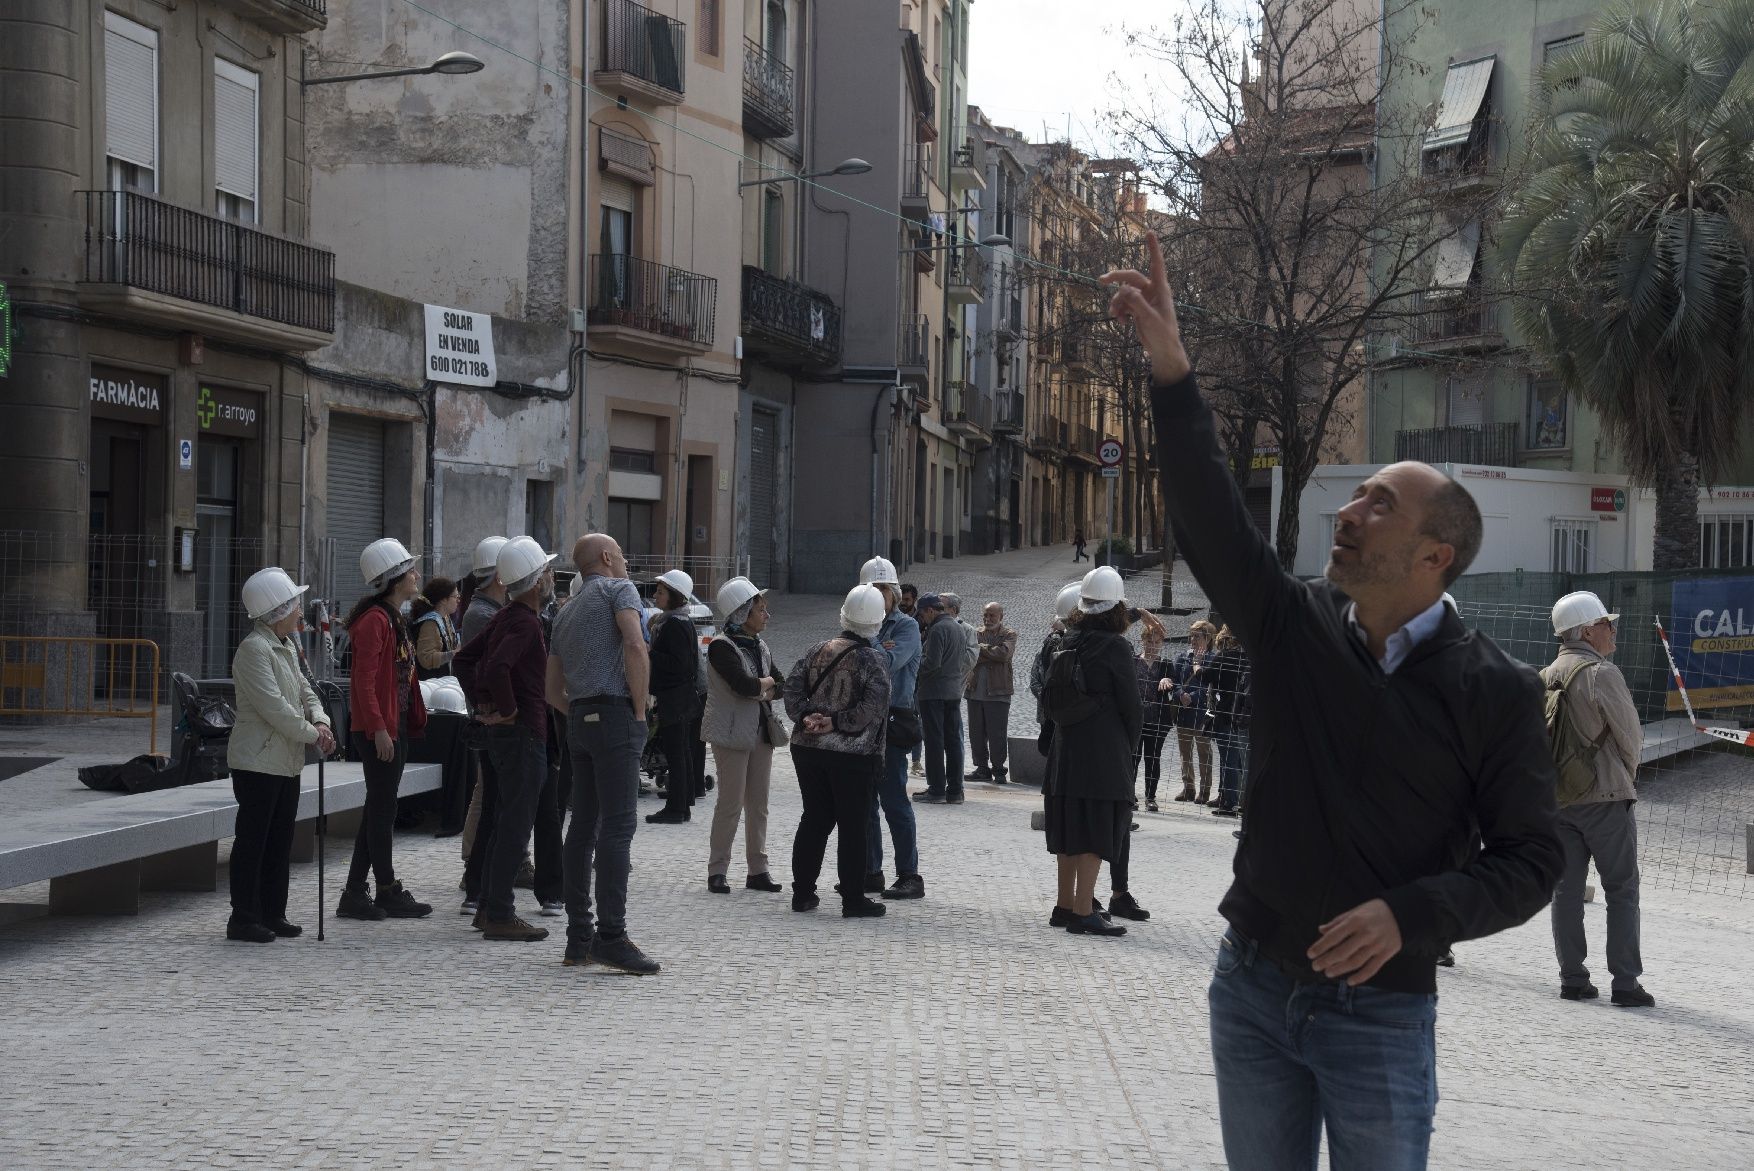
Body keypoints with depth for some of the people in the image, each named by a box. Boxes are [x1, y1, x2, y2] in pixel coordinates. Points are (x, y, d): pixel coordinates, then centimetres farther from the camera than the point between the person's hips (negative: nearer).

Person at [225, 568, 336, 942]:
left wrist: (320, 720, -3)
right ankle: (244, 919, 1)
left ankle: (272, 915, 20)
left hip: (286, 762, 10)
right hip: (258, 760, -10)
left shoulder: (286, 646, 14)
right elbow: (274, 707, -22)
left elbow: (304, 690, 17)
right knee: (252, 841, -4)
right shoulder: (254, 649, -16)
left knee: (280, 841, 13)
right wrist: (313, 734, -15)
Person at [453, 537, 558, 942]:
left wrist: (481, 703, 13)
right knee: (516, 824, -6)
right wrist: (508, 709, -20)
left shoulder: (507, 616, 12)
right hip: (524, 732, -10)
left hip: (504, 731, 10)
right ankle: (500, 916, -4)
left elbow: (464, 658, 19)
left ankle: (489, 907, 22)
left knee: (507, 821, 16)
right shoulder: (526, 623, -18)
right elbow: (497, 666, -33)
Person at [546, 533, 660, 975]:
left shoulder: (565, 613, 23)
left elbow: (553, 691, 22)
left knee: (583, 826, 9)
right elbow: (635, 647, -16)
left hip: (578, 721, 8)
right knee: (617, 826, -11)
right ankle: (611, 936, -17)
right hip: (614, 715, -8)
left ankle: (579, 938, 11)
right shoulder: (618, 589, 1)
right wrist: (640, 710, -10)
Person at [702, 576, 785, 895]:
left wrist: (762, 690, -11)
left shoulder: (760, 646, 14)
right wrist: (766, 683, -5)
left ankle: (757, 869, 14)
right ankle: (717, 870, 3)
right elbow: (743, 684, -25)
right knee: (730, 803, -5)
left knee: (758, 804, 9)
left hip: (762, 732, 7)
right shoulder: (721, 646, -12)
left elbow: (780, 685, 9)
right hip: (733, 733, -7)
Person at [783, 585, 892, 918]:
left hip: (808, 749, 5)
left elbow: (792, 685, 0)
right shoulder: (873, 659, -9)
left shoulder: (818, 650, 7)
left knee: (814, 819, 14)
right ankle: (853, 900, 4)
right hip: (852, 753, -5)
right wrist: (837, 723, -14)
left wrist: (805, 717, -8)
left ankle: (802, 893, 18)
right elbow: (874, 704, -19)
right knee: (852, 825, 1)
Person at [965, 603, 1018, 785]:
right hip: (975, 692, 4)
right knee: (976, 734, 7)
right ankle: (982, 768, 16)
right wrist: (991, 654, -12)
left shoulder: (1009, 635, 4)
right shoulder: (976, 634, 16)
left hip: (997, 693, -4)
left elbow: (1004, 653, -15)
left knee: (997, 734, -4)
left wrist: (982, 649, -7)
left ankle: (998, 770, 4)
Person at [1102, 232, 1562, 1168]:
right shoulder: (1295, 624, 0)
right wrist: (1169, 369, -23)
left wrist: (1409, 915, -21)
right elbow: (1208, 518, -12)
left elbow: (1529, 859, -6)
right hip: (1251, 987, 4)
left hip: (1380, 1012, -3)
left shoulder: (1495, 690, -8)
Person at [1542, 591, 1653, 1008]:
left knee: (1566, 889, 8)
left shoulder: (1545, 677, 8)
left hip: (1557, 798, 6)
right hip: (1605, 796, -6)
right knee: (1622, 890, 0)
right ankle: (1625, 982, -2)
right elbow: (1631, 735, -8)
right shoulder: (1603, 674, -13)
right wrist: (1626, 774, 11)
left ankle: (1572, 978, 9)